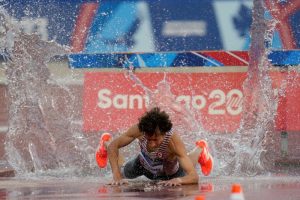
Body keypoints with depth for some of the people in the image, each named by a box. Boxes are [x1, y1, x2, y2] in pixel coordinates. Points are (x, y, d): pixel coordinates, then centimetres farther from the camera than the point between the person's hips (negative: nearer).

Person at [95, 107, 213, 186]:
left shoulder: (174, 142, -48)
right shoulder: (139, 130, -41)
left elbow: (194, 177, -49)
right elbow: (113, 146, -26)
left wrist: (178, 180, -71)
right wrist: (116, 176, -39)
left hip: (170, 174, -1)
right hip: (143, 164, 1)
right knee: (123, 172, 31)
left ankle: (199, 149, 61)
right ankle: (105, 142, 57)